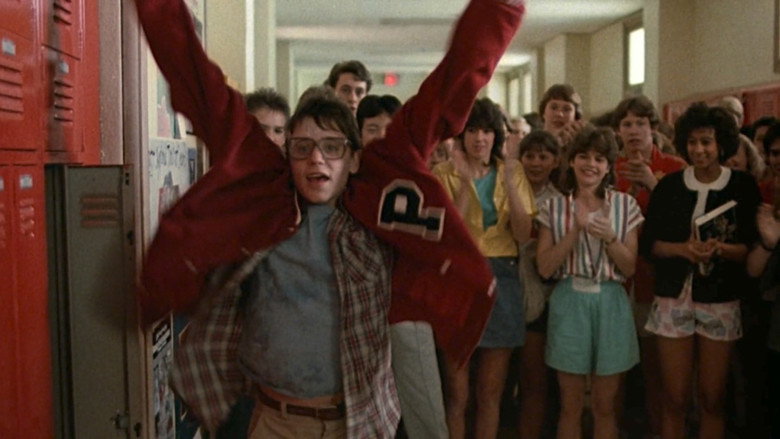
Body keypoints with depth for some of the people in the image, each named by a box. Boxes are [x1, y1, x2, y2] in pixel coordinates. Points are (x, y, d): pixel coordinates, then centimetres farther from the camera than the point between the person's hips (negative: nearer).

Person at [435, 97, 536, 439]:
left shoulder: (512, 172, 6)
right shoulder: (444, 174, -2)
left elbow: (523, 234, -5)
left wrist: (509, 184, -16)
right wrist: (466, 183, -21)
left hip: (501, 278, 3)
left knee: (491, 391, 10)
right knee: (457, 392, 4)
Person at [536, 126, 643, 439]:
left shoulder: (625, 205, 3)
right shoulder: (554, 207, 1)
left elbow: (629, 268, 1)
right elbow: (545, 267, -5)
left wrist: (608, 237, -16)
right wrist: (576, 231, -14)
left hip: (611, 303, 1)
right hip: (569, 302, 0)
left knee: (605, 406, 10)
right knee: (570, 406, 8)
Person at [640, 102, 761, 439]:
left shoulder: (743, 186, 0)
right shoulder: (669, 185, 3)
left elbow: (750, 248, -2)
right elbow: (648, 243, 1)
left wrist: (719, 248, -21)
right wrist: (683, 248, -17)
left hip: (721, 301, 0)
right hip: (673, 298, 1)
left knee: (712, 401, 9)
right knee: (674, 400, 5)